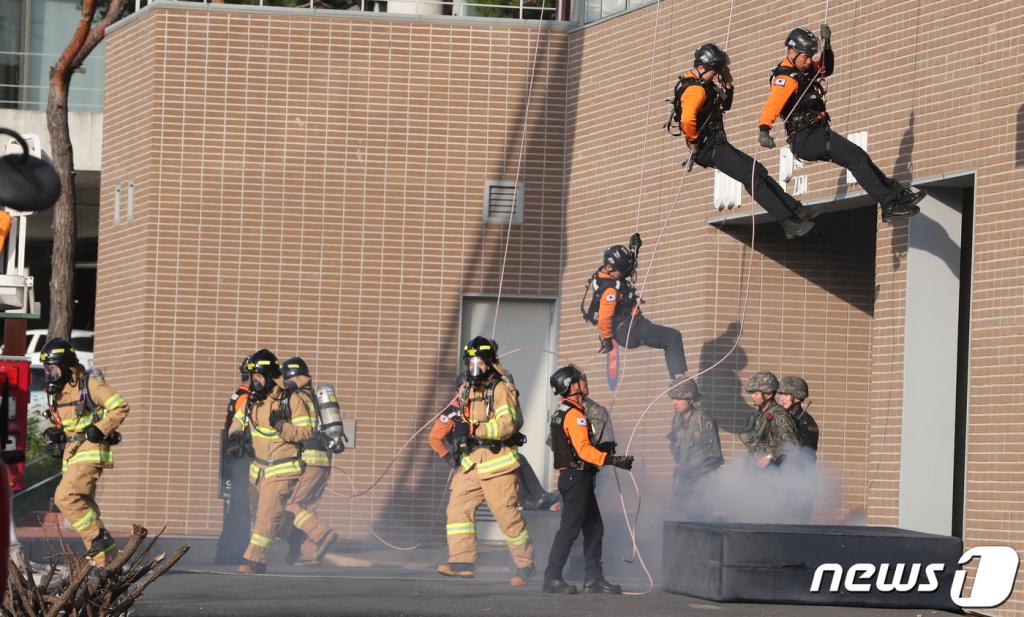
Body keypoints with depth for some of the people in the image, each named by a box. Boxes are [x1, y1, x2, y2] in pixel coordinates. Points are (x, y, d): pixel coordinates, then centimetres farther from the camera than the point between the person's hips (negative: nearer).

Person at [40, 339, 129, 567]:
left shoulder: (89, 386, -11)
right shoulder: (56, 392, 14)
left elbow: (121, 407, -13)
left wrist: (100, 429, -19)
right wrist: (53, 434, 6)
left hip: (90, 452, -9)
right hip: (71, 454, 9)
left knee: (65, 497, -22)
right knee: (84, 507, 8)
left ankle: (99, 537, -14)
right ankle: (103, 560, 12)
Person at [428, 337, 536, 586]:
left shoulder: (502, 388, -9)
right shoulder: (466, 390, 15)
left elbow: (507, 424, -22)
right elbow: (447, 420, 26)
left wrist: (473, 429, -25)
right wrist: (444, 451, 15)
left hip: (497, 463, -7)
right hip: (470, 462, 7)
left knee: (507, 514, -4)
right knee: (458, 506, -7)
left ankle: (525, 565, 9)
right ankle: (463, 561, -10)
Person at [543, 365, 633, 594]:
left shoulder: (561, 413, 17)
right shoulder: (574, 414, -16)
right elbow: (584, 450, -25)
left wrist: (601, 448, 18)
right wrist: (614, 460, -27)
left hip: (572, 478, 11)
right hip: (576, 478, -11)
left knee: (594, 528, 12)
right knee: (569, 529, -7)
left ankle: (594, 578, 14)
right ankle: (552, 578, -5)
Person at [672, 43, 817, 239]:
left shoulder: (703, 84, 14)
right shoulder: (696, 89, -21)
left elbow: (725, 106, 27)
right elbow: (687, 121, -36)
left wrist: (727, 84, 10)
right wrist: (694, 143, -21)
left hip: (718, 145, 11)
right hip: (709, 149, -11)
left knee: (759, 171, 13)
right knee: (752, 178, -13)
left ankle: (796, 210, 17)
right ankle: (789, 223, -15)